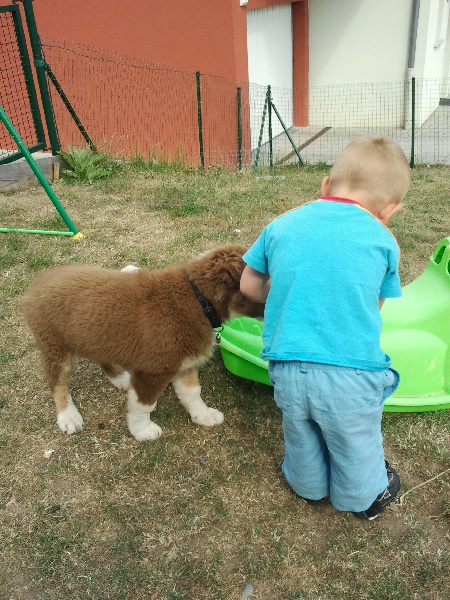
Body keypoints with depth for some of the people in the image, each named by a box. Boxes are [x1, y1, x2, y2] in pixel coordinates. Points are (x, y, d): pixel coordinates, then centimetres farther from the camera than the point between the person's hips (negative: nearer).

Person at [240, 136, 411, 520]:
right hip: (352, 373, -2)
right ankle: (366, 497, 52)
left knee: (301, 437, 29)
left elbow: (249, 285, 10)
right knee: (356, 444, 25)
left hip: (288, 369, 3)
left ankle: (309, 488, 55)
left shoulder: (281, 225, 2)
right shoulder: (383, 241, -3)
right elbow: (376, 305, 7)